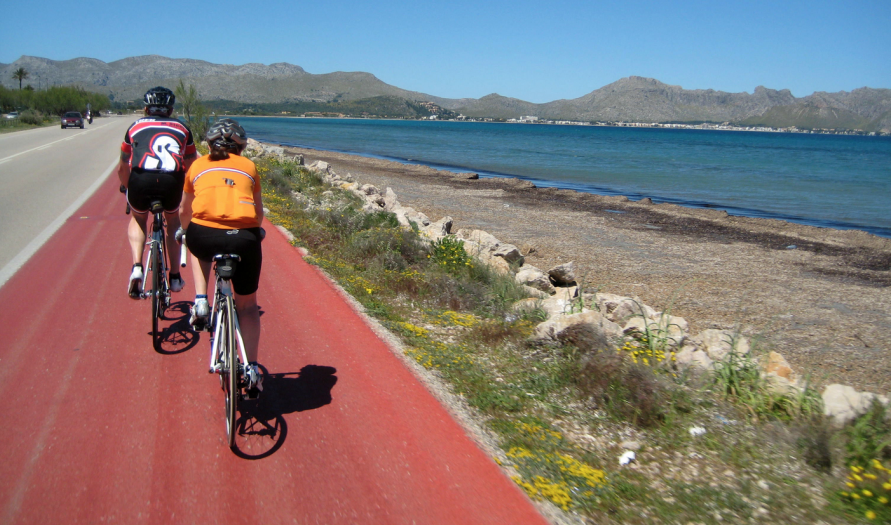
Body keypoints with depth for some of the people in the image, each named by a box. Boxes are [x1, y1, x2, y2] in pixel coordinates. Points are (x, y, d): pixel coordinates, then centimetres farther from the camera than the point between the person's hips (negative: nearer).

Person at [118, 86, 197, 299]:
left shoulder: (135, 126, 27)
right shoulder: (181, 128, 28)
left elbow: (122, 169, 35)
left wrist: (128, 189, 53)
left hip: (141, 178, 0)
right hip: (172, 180, 0)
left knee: (138, 219, 30)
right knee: (173, 220, 30)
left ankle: (137, 267, 8)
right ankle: (175, 277, 29)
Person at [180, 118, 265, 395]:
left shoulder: (198, 165, 23)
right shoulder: (248, 166, 23)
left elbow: (184, 211, 35)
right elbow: (258, 213, 31)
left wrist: (186, 231, 55)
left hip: (204, 235, 0)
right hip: (244, 238, 0)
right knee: (247, 305, 19)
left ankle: (200, 302, 22)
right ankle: (252, 370, 15)